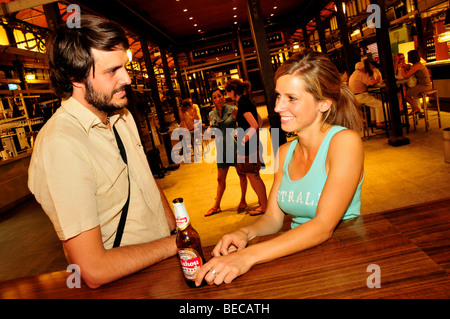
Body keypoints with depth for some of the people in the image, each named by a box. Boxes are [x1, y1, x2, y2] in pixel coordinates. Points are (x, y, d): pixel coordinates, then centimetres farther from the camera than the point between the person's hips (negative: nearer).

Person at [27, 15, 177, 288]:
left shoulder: (122, 116, 5)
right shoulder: (60, 145, -24)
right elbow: (94, 270, -24)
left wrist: (178, 231, 2)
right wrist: (176, 244, -14)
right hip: (126, 284, -7)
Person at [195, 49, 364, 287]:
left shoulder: (345, 141, -15)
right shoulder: (284, 153, 3)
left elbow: (323, 227, -23)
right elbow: (273, 218, 6)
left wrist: (249, 256, -30)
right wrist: (245, 233, -15)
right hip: (300, 256, 4)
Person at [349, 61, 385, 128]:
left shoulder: (353, 74, 19)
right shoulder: (360, 74, -13)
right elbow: (371, 83, -19)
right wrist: (377, 80, -1)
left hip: (354, 97, 10)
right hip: (360, 96, -10)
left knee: (374, 100, 26)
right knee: (379, 104, -8)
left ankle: (373, 121, 22)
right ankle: (378, 123, -10)